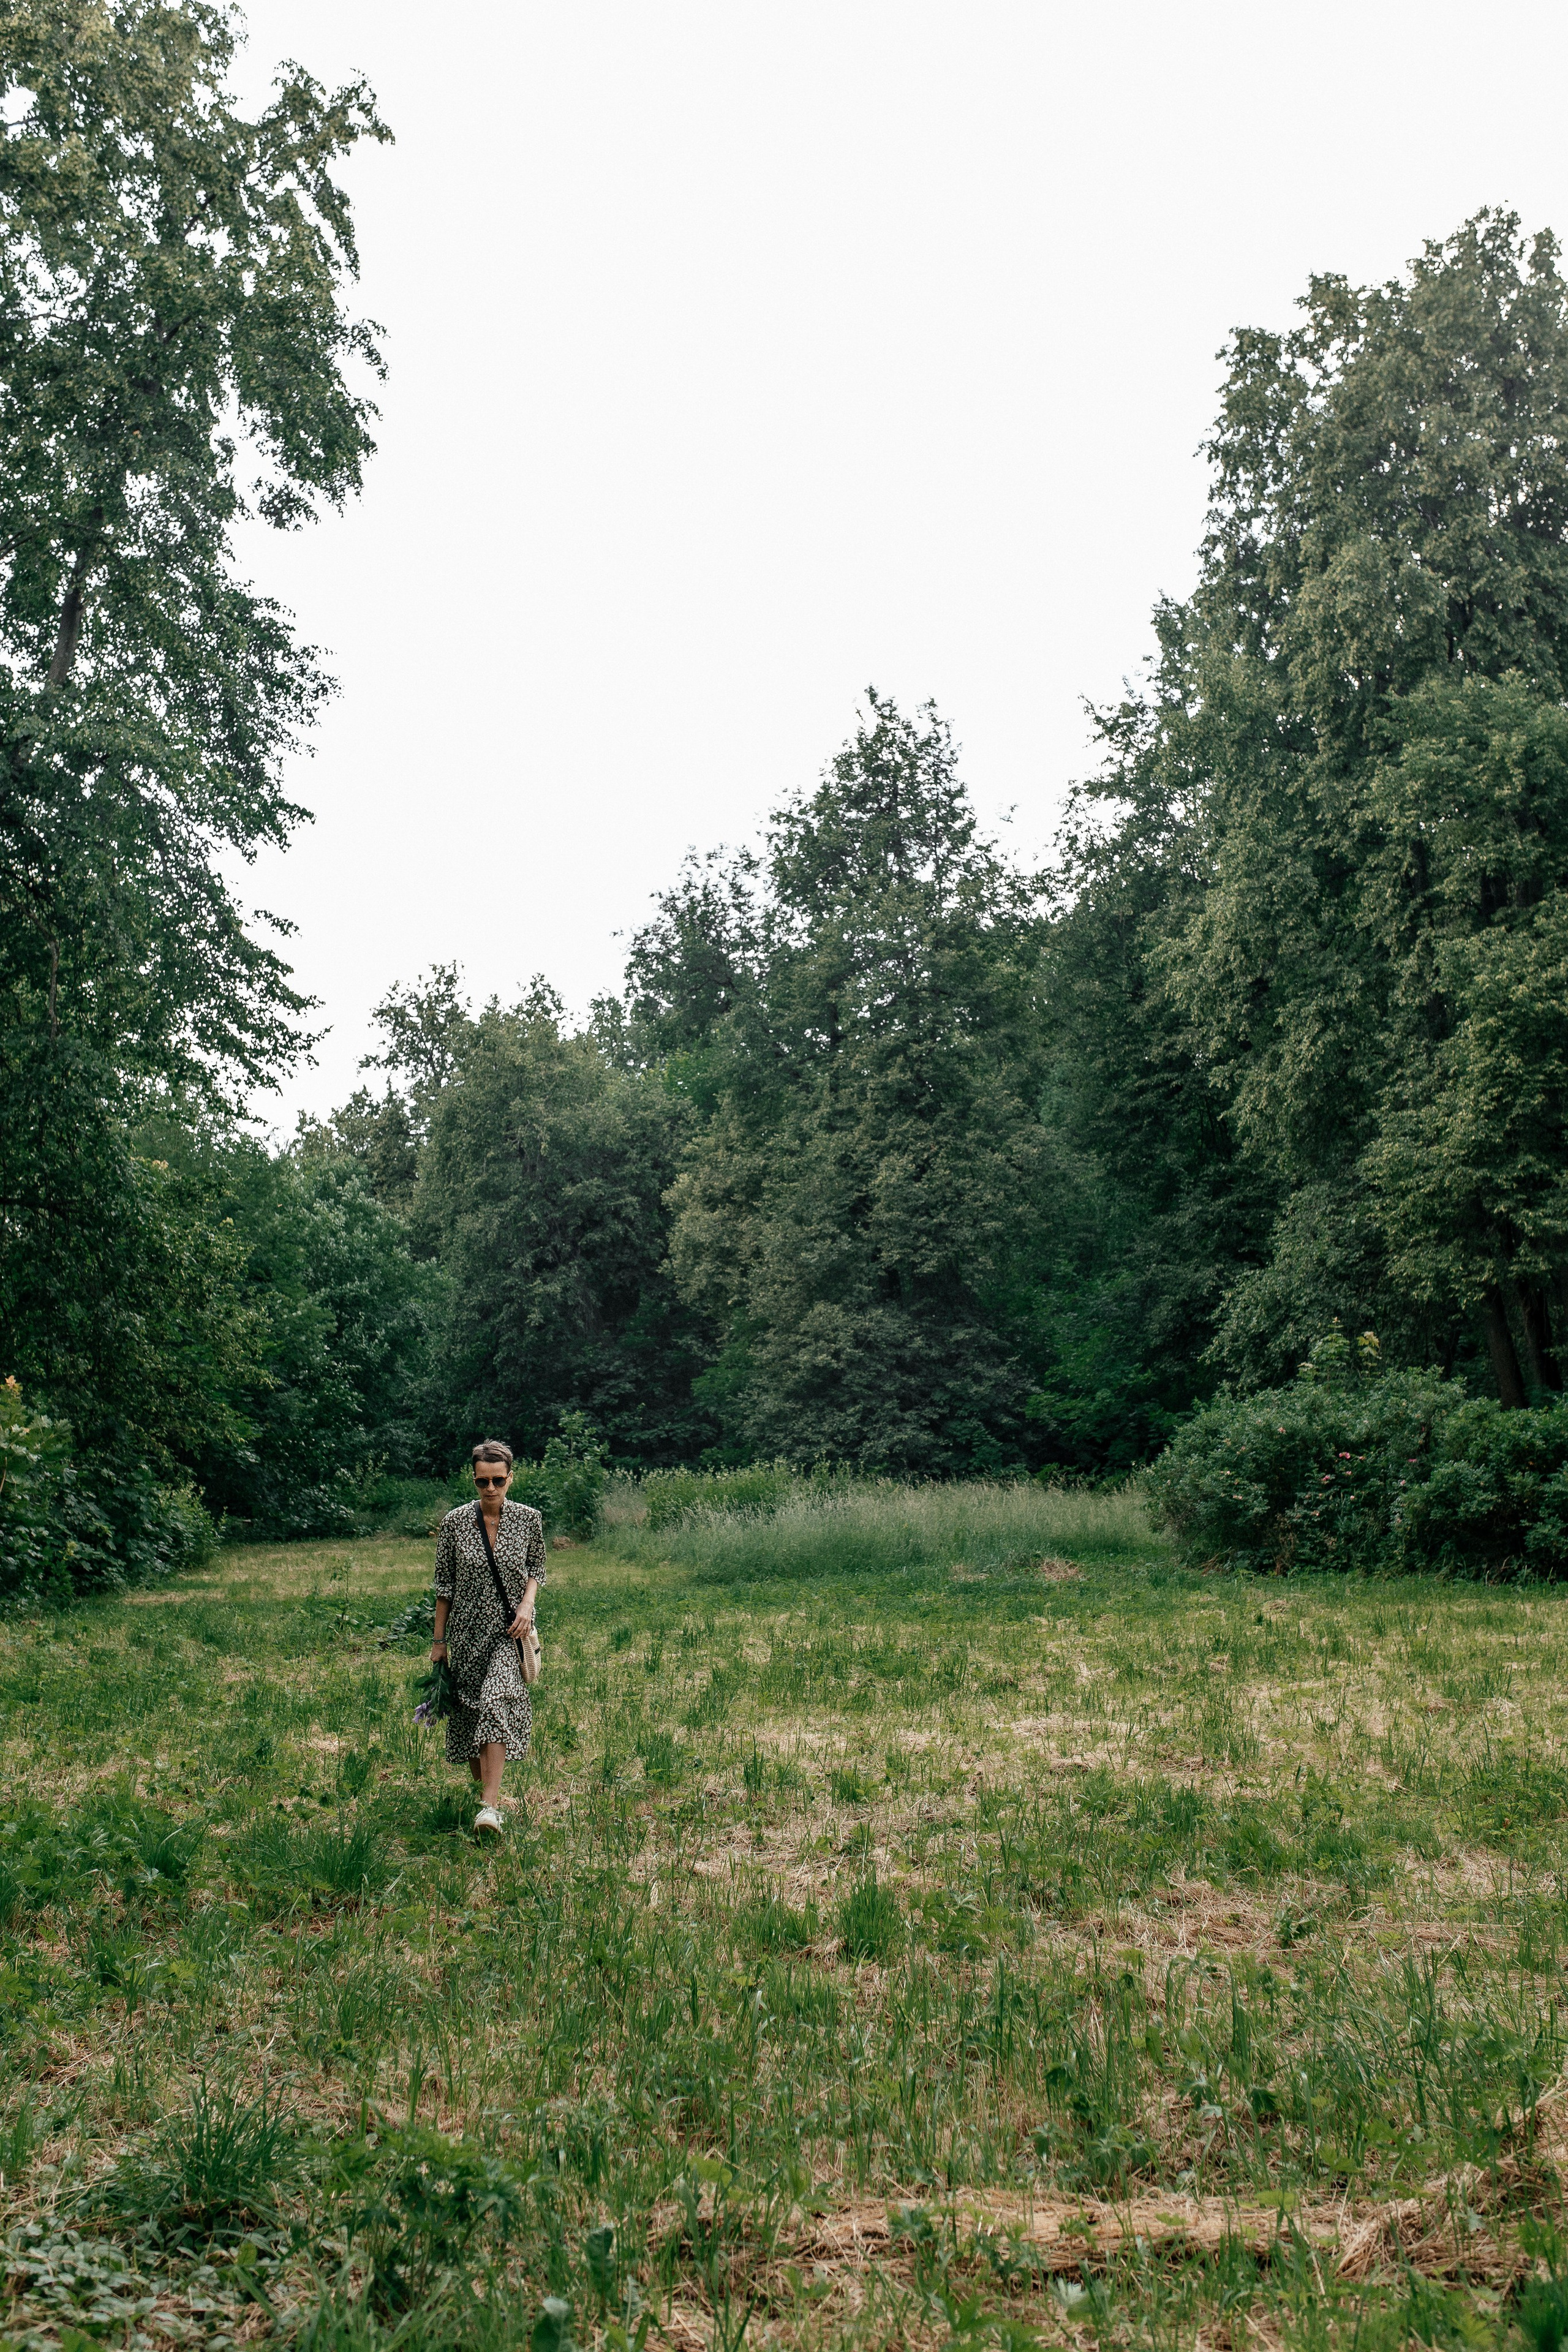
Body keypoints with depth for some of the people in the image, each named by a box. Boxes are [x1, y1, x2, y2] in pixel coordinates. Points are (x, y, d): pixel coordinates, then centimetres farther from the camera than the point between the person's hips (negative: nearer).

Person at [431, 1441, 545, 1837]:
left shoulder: (528, 1519, -4)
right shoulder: (455, 1521, -5)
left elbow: (537, 1568, 10)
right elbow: (444, 1584, 2)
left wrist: (527, 1603, -9)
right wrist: (439, 1640, 4)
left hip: (509, 1629, -2)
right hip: (467, 1630, 2)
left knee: (497, 1704, -20)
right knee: (467, 1711, 8)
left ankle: (490, 1806, -23)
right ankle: (483, 1788, 31)